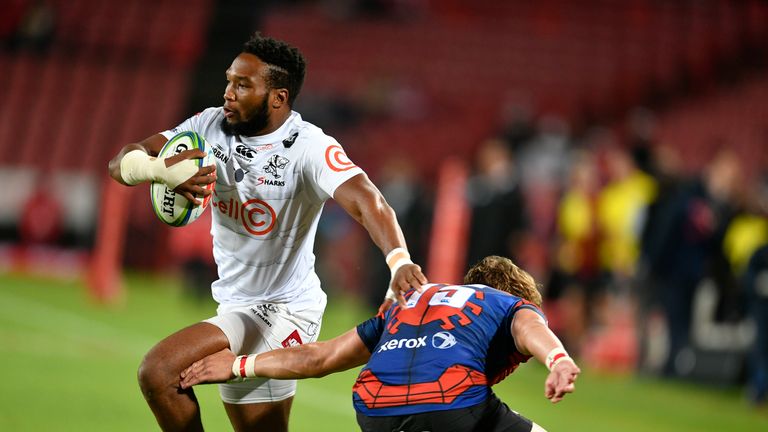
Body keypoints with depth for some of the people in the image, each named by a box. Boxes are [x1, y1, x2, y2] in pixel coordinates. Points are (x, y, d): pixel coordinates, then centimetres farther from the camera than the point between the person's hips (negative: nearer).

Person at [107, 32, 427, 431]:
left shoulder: (309, 147, -21)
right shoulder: (212, 125, -3)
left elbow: (366, 201, -36)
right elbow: (122, 164, -6)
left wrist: (399, 261, -55)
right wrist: (161, 169, -31)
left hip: (281, 313, -8)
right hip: (236, 306, 8)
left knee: (158, 372, -21)